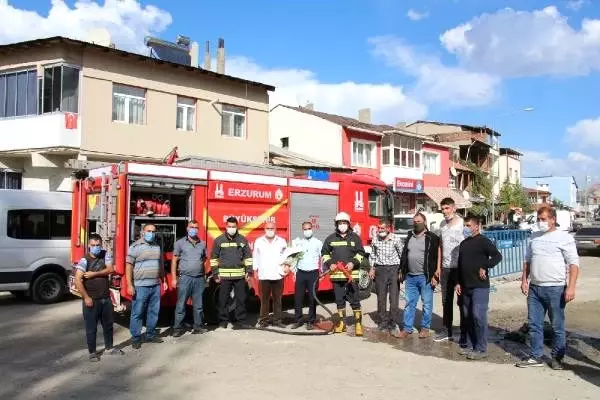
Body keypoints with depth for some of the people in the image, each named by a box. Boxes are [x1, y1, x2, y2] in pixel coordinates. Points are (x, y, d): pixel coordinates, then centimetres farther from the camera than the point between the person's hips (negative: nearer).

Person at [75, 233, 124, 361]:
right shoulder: (84, 260, -13)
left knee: (108, 324, 16)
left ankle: (109, 348, 31)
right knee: (91, 328, 5)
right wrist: (86, 297, -21)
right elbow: (78, 280, -19)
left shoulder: (105, 255, 3)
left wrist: (94, 274, -17)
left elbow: (110, 269, -9)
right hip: (91, 300, -5)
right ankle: (92, 352, 18)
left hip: (106, 298, 5)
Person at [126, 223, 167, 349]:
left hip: (156, 286, 6)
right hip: (140, 286, -6)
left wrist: (163, 281, 19)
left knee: (154, 312, 12)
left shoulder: (157, 246, 12)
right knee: (137, 313, 1)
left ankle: (150, 335, 24)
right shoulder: (136, 246, -6)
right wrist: (130, 285, -14)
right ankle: (136, 338, 11)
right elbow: (129, 266, -9)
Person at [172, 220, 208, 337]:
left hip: (199, 279, 3)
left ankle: (198, 327, 17)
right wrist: (174, 278, -3)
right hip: (185, 278, -3)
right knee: (181, 305, -1)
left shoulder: (202, 244, 10)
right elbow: (174, 260, 2)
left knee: (198, 305, 8)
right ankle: (178, 328, 7)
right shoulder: (180, 243, 2)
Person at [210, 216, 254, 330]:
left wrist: (249, 271, 4)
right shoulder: (219, 240, 3)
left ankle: (240, 321, 13)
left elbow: (248, 256, 11)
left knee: (241, 299, 5)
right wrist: (215, 274, 0)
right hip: (224, 276, -2)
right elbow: (214, 258, 5)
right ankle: (223, 321, 16)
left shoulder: (243, 240, 8)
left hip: (240, 275, 2)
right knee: (223, 299, 4)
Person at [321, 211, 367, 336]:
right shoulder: (331, 238, 8)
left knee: (354, 300, -1)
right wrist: (329, 264, -2)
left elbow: (360, 253, 6)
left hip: (352, 274, -2)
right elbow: (324, 253, 14)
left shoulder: (355, 237, 4)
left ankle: (358, 323, 4)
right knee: (339, 300, 10)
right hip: (336, 274, 2)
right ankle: (341, 323, 20)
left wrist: (353, 263, -10)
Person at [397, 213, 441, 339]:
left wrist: (436, 274, -13)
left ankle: (425, 328, 17)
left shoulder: (432, 238, -6)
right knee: (409, 303, 10)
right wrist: (402, 271, 12)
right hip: (410, 277, 5)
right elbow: (404, 255, 16)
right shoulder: (409, 237, 11)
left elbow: (438, 256, -8)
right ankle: (407, 328, 17)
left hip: (425, 277, -5)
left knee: (427, 304, 6)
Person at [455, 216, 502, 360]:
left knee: (478, 316, -11)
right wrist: (458, 282, 16)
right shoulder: (463, 244, 17)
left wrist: (484, 267, -19)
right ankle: (474, 346, 21)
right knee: (468, 317, 10)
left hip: (480, 286, -8)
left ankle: (482, 349, -4)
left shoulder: (483, 241, -7)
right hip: (466, 287, 8)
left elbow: (498, 256, -15)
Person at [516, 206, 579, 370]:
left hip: (555, 289, -6)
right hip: (534, 288, 6)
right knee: (534, 324, 9)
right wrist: (524, 280, 9)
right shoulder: (534, 237, 12)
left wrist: (571, 287, -17)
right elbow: (527, 260, 19)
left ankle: (557, 358, 19)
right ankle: (536, 357, 18)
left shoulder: (564, 238, -6)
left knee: (558, 326, 5)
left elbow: (574, 263, -10)